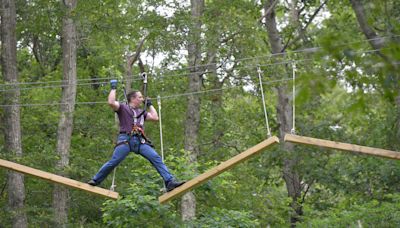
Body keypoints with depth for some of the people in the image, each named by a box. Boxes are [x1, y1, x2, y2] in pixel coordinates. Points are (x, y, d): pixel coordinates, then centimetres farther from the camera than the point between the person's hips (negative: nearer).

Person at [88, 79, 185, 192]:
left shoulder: (142, 112, 30)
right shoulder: (123, 108, 13)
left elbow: (155, 118, 24)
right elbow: (111, 102, -5)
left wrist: (150, 105, 32)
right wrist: (113, 88, 6)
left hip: (140, 141, 5)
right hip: (126, 139, -4)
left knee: (157, 159, -11)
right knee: (113, 162, -14)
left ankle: (170, 182, -18)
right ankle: (95, 180, 0)